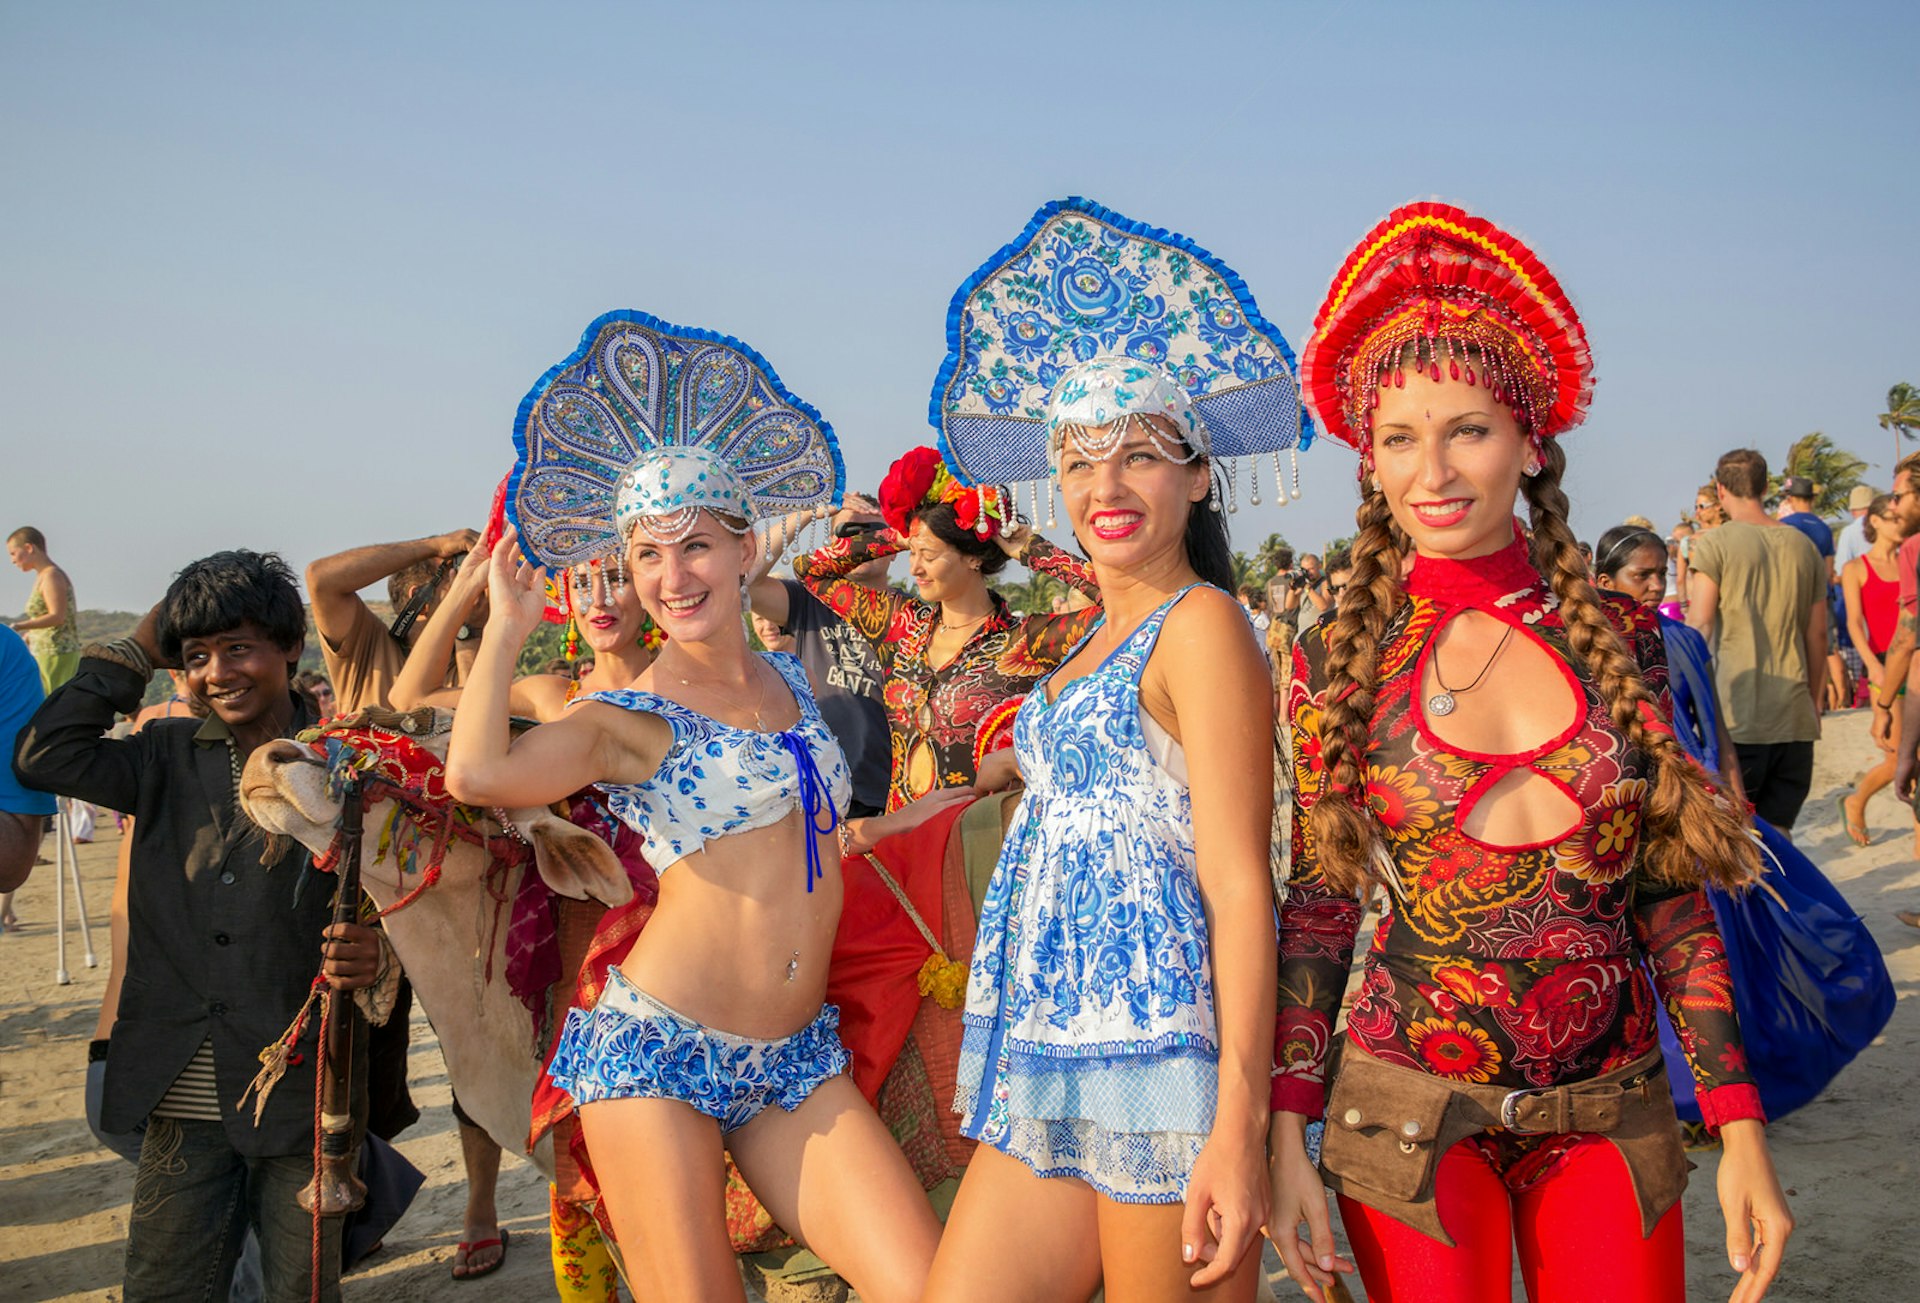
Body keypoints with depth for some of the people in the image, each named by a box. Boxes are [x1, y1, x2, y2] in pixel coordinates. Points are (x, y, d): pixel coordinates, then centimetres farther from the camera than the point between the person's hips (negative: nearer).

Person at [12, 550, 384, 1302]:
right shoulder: (171, 756, 10)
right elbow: (44, 755, -2)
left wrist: (370, 957, -26)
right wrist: (137, 653, 3)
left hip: (298, 1092, -3)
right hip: (183, 1100, 3)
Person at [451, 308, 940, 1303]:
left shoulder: (792, 679, 13)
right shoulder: (630, 717, -3)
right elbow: (476, 774, -23)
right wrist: (507, 624, -12)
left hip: (796, 1062, 5)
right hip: (658, 1052, -5)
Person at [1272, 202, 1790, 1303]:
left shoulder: (1619, 640, 0)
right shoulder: (1339, 663, -4)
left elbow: (1675, 903, 3)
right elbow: (1317, 910, -1)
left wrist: (1741, 1131, 0)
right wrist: (1286, 1140, -6)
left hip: (1613, 1119, 2)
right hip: (1411, 1116, -1)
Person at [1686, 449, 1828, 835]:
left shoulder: (1714, 544, -3)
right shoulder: (1804, 546, 11)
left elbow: (1699, 627, -10)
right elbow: (1817, 634, 13)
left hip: (1736, 716, -4)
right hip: (1794, 718, 4)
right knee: (1777, 831, 10)